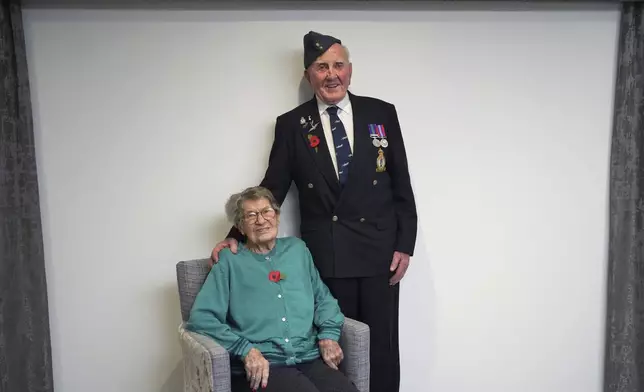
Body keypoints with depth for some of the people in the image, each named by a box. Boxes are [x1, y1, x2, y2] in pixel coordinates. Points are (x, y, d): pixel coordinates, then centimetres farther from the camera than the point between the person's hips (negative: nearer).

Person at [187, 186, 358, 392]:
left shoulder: (297, 248, 19)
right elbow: (201, 317, -2)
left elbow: (322, 297, 21)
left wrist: (328, 335, 3)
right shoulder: (230, 261, 6)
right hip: (260, 367, -3)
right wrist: (245, 350, -14)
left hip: (311, 359, 4)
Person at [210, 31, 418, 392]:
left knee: (382, 348, 8)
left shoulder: (381, 113, 4)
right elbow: (272, 187, 4)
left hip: (379, 251, 1)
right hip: (325, 256, 0)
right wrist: (238, 235, -4)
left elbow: (401, 184, 4)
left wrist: (405, 245, 0)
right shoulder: (291, 125, 3)